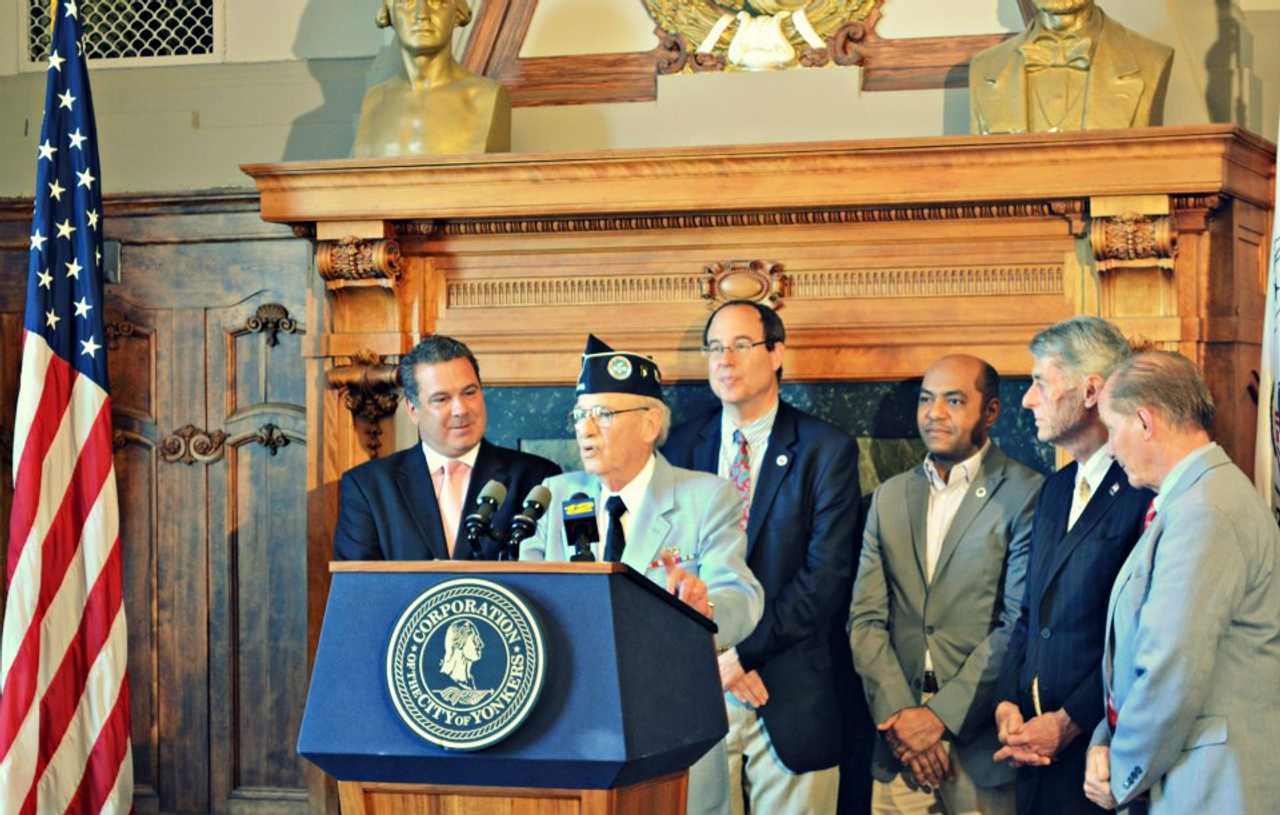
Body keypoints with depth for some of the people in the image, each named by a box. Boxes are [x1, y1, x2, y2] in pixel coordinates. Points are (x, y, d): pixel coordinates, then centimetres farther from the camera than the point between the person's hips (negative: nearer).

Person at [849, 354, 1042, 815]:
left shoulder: (1025, 495, -5)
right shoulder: (890, 497, 13)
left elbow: (1019, 626, -11)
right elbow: (865, 620, 7)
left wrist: (940, 716, -12)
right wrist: (897, 715, -6)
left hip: (982, 747, -4)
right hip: (899, 743, 4)